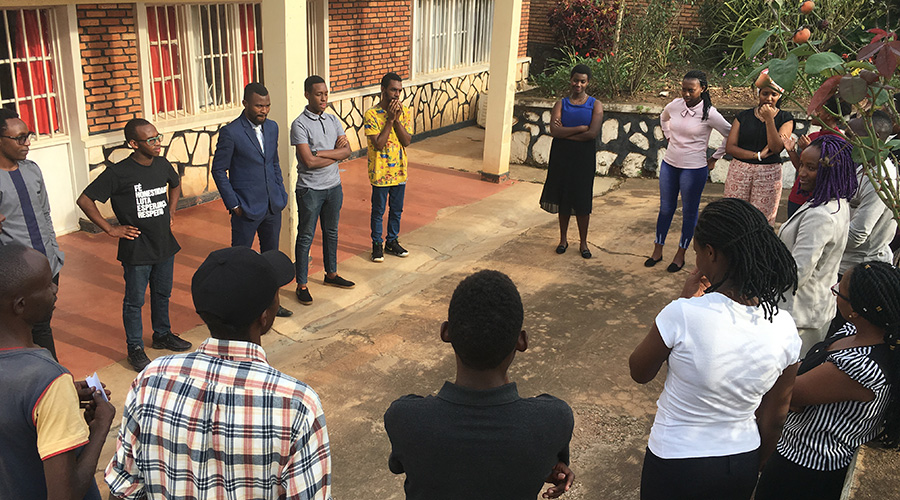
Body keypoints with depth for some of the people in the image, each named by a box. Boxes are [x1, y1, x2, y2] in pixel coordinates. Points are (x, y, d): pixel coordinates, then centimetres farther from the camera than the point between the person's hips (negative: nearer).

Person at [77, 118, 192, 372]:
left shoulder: (163, 165, 0)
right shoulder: (119, 173, -17)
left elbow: (176, 183, 24)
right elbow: (84, 200, -14)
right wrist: (111, 229, -13)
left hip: (165, 245, 6)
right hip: (137, 251, -6)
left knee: (162, 294, 21)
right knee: (134, 301, 8)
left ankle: (162, 335, 40)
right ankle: (135, 349, 23)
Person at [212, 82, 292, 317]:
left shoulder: (272, 127, 5)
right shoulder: (230, 133, -14)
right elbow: (218, 170, -8)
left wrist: (281, 194, 9)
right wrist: (233, 204, -11)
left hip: (273, 207, 6)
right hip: (246, 209, -6)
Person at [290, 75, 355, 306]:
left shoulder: (333, 120, 5)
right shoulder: (300, 125, -15)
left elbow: (347, 151, -3)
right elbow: (309, 161, -22)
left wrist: (321, 153, -17)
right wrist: (335, 153, -12)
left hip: (334, 185, 6)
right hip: (310, 189, -6)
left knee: (331, 232, 19)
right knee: (306, 237, 3)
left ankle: (331, 274, 35)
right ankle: (302, 285, 12)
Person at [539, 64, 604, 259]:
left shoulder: (595, 105, -1)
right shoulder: (561, 104, 3)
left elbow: (592, 133, -15)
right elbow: (554, 130, -12)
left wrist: (565, 132, -12)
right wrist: (580, 128, -17)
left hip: (584, 158, -2)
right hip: (562, 156, 2)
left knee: (582, 201, 3)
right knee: (563, 198, 9)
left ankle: (583, 243, 17)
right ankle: (563, 239, 24)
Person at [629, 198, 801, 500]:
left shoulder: (683, 315, -28)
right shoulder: (784, 328, -14)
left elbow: (639, 372, -9)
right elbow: (774, 418, -1)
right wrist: (753, 468, 17)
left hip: (676, 466, -3)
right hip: (741, 466, 4)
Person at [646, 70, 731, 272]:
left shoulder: (709, 113, -14)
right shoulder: (674, 105, -1)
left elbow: (732, 136, -7)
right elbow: (663, 119, 23)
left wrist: (714, 158, -3)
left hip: (694, 169, -5)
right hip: (669, 164, 5)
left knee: (689, 211, 8)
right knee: (665, 208, 14)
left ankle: (680, 255, 22)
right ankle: (657, 250, 26)